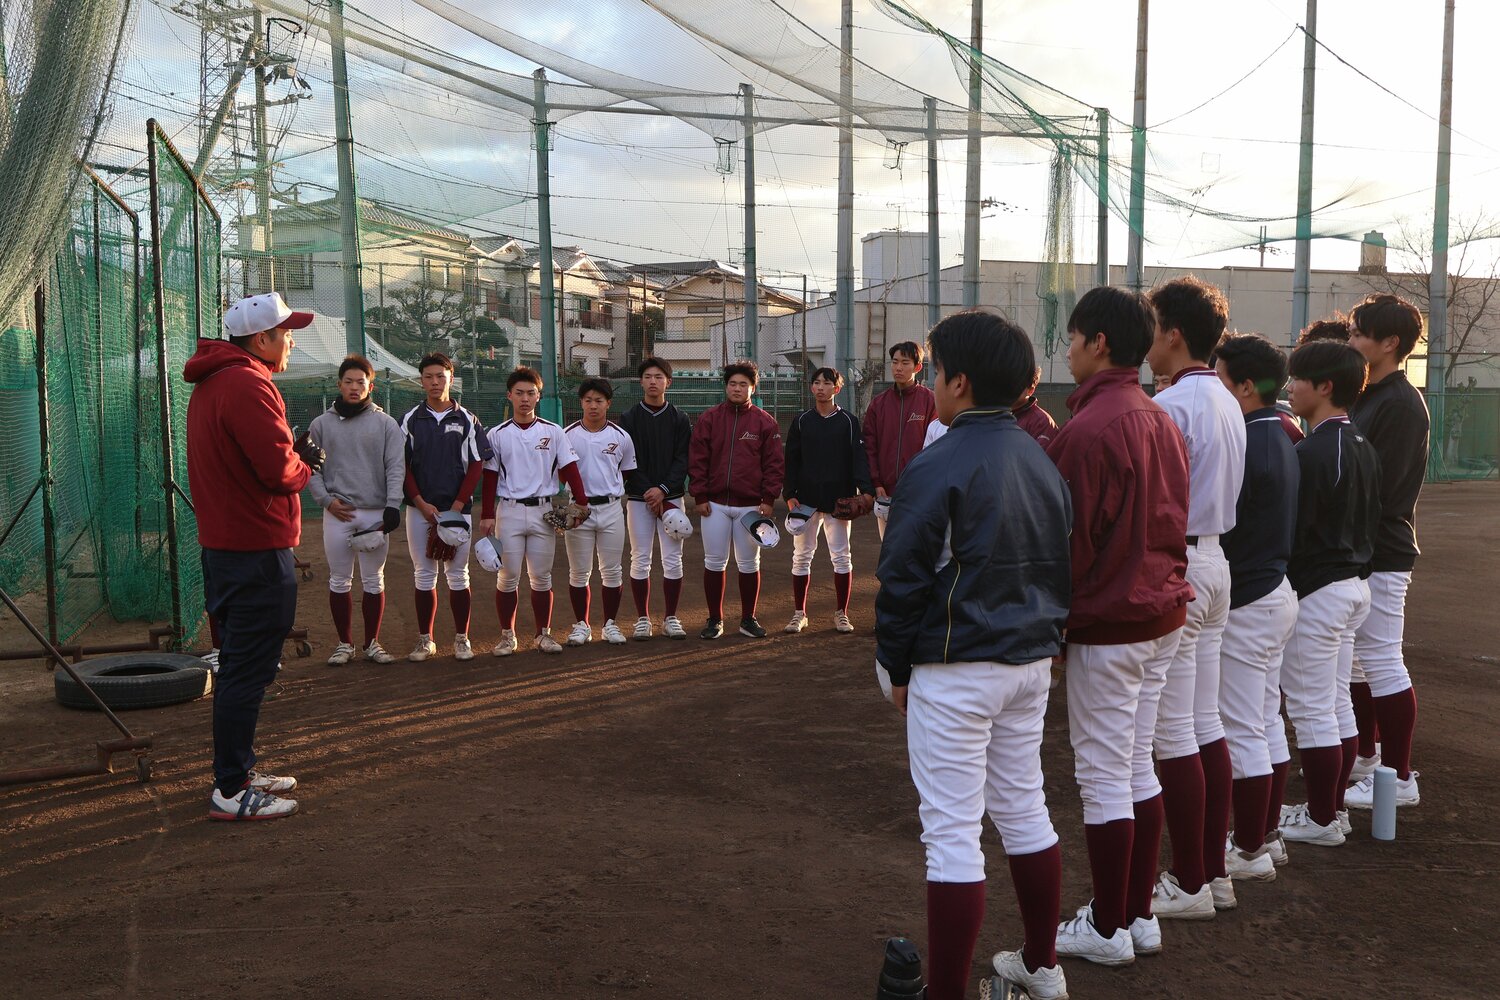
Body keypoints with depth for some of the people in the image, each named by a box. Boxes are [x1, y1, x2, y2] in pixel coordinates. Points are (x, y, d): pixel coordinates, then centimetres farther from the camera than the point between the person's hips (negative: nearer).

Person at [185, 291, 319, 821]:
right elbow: (280, 470, -23)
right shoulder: (248, 385, -18)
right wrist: (306, 464, -3)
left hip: (223, 545, 11)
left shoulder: (212, 383, 16)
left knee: (239, 665, 19)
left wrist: (294, 455, 4)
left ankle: (237, 772, 30)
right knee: (248, 670, -4)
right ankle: (231, 792, 4)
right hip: (257, 552, -11)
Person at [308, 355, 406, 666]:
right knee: (339, 580, 6)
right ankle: (344, 643, 18)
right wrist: (327, 500, -5)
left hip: (375, 513, -1)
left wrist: (392, 505, -13)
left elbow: (396, 467, -2)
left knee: (374, 580, 6)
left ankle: (372, 643, 17)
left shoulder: (386, 424, 3)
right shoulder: (321, 424, 7)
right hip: (337, 513, 1)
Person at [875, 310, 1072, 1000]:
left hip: (956, 673, -8)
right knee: (1024, 809, 20)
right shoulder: (1043, 462, 7)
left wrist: (898, 668, -2)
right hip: (1032, 662, 8)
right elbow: (1062, 566, 13)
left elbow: (903, 581, -14)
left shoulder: (937, 468, -16)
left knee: (952, 833, -1)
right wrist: (1041, 641, 19)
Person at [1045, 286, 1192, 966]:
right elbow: (1169, 521, 13)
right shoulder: (1162, 421, 7)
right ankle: (1140, 915, 27)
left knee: (1103, 778, 3)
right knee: (1138, 768, 17)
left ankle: (1108, 930, 16)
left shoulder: (1088, 430, -19)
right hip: (1164, 612, 9)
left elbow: (1070, 540, -18)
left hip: (1108, 624, -9)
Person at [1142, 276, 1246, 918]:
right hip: (1215, 559, 10)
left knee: (1171, 732, -2)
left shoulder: (1170, 407, -16)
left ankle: (1189, 884, 6)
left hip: (1173, 569, -10)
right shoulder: (1226, 403, 13)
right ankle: (1213, 872, 22)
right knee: (1207, 723, 14)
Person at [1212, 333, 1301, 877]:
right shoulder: (1280, 440, 10)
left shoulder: (1246, 446, -21)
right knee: (1268, 721, 17)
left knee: (1243, 730, -1)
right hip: (1278, 592, 10)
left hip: (1246, 602, -10)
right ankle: (1269, 834, 28)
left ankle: (1248, 852, 8)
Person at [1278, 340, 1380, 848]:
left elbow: (1293, 530, -20)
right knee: (1337, 702, 16)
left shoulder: (1312, 453, -20)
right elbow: (1369, 519, 16)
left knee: (1311, 708, 0)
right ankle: (1332, 807, 25)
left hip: (1315, 590, -10)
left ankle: (1320, 819, 8)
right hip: (1354, 583, 10)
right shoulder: (1364, 448, 10)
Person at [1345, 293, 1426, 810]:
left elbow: (1377, 486, -22)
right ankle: (1365, 755, 31)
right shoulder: (1365, 398, 14)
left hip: (1382, 553, -10)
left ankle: (1399, 777, 5)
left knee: (1382, 662, -4)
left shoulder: (1402, 404, -16)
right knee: (1354, 659, 17)